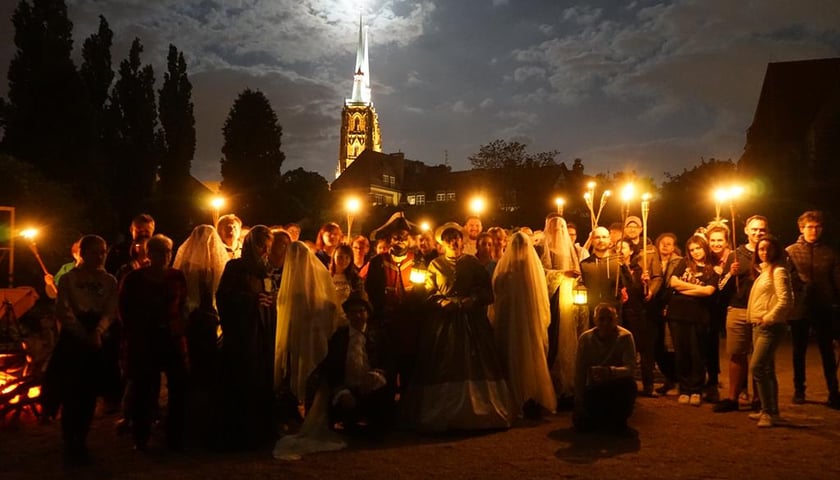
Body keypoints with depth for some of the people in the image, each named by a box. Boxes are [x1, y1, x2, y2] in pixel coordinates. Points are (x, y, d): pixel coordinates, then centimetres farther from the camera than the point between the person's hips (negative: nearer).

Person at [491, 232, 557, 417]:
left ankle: (518, 401, 10)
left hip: (508, 320, -1)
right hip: (533, 319, 1)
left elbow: (496, 294, -2)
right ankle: (535, 400, 13)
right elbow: (542, 296, 1)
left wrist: (495, 318, 10)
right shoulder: (535, 266, -3)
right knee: (534, 359, 12)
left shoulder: (504, 267, -7)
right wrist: (542, 319, 12)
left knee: (513, 360, 9)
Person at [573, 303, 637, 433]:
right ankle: (601, 417, 23)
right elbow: (579, 372, -8)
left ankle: (618, 419, -4)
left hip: (617, 387, -1)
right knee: (581, 423, -17)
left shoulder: (625, 336, -17)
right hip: (594, 388, 1)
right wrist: (580, 402, -10)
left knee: (629, 385, -35)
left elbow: (631, 367, -27)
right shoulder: (585, 338, -11)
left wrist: (610, 371, -48)